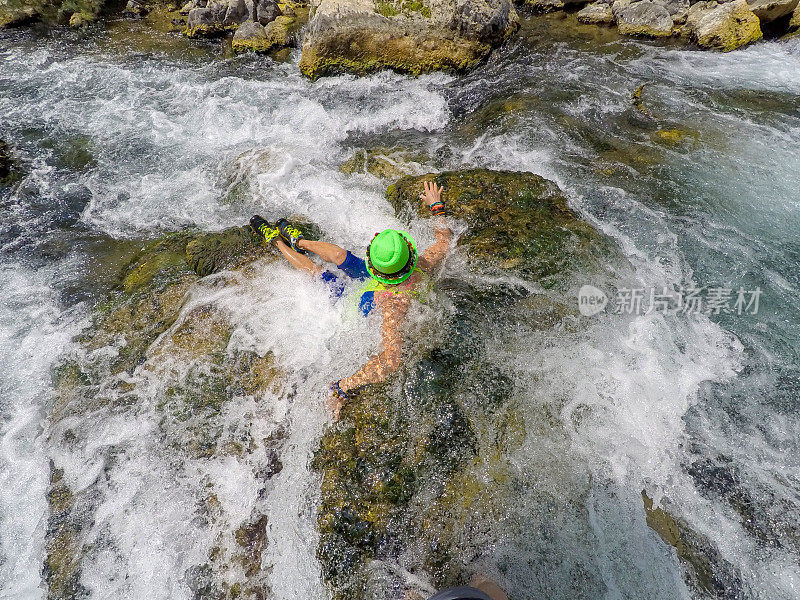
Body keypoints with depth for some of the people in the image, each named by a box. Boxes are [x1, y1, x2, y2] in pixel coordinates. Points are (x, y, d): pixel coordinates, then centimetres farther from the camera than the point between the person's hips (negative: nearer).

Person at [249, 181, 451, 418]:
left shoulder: (393, 305, -51)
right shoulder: (423, 265, -32)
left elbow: (391, 361, -57)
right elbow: (444, 240, -10)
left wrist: (343, 387, -55)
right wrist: (436, 206, 1)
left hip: (358, 308, -5)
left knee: (318, 272, 10)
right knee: (337, 254, 15)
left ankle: (277, 241, 40)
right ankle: (298, 241, 50)